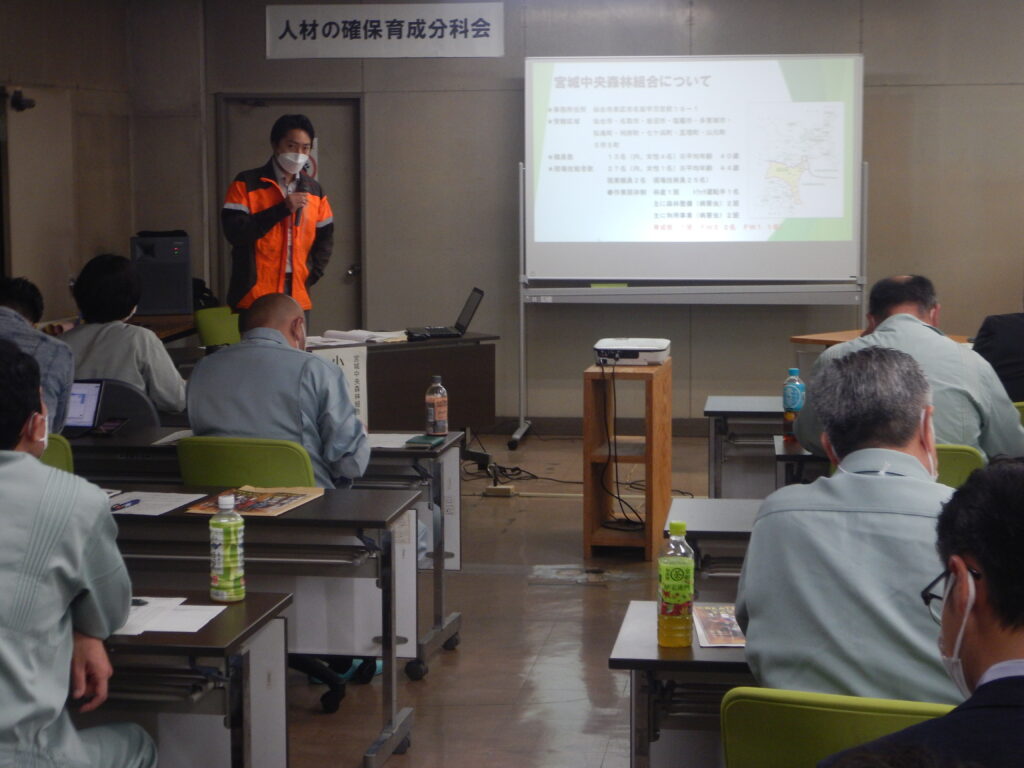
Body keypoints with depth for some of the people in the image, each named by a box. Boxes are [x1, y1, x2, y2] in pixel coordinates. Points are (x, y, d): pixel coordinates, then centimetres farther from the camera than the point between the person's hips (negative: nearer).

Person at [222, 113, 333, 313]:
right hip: (253, 297, -4)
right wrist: (282, 209, -16)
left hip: (298, 297, 4)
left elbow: (325, 237, 22)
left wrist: (312, 275, 7)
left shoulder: (314, 190, 14)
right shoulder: (246, 183, -1)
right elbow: (234, 231, -12)